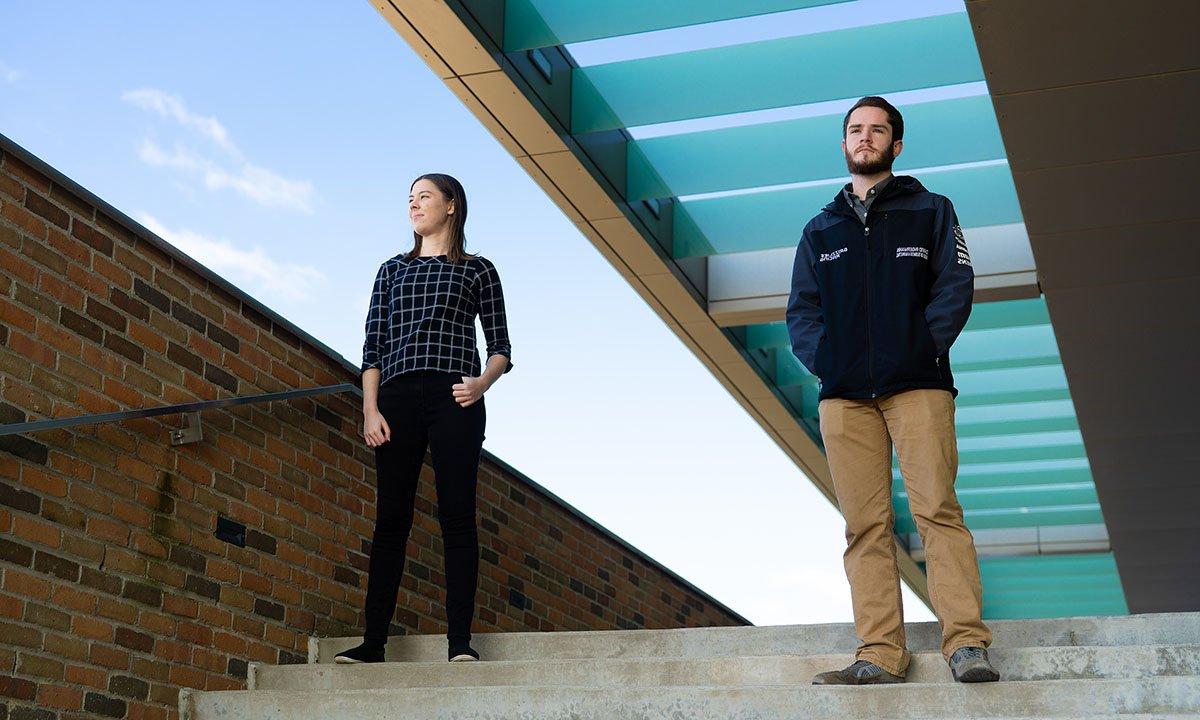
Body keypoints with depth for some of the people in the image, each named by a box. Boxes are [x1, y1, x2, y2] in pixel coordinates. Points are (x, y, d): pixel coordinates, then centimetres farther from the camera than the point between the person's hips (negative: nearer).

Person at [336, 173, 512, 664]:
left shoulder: (477, 270, 12)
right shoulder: (393, 270, 20)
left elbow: (500, 348, 9)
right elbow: (372, 346, 13)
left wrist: (483, 382, -12)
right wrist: (370, 410, 0)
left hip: (453, 398, -3)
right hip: (398, 398, 3)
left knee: (457, 516, -8)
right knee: (390, 518, 0)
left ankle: (460, 641, -7)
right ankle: (373, 641, 1)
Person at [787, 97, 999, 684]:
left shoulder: (929, 211, 15)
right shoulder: (821, 229, 23)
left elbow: (955, 285, 4)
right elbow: (800, 309, 16)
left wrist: (924, 345, -10)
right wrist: (823, 358, -2)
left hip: (918, 386, -3)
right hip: (844, 395, 3)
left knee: (937, 509, -14)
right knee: (865, 525, -4)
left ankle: (966, 643, -15)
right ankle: (879, 656, -6)